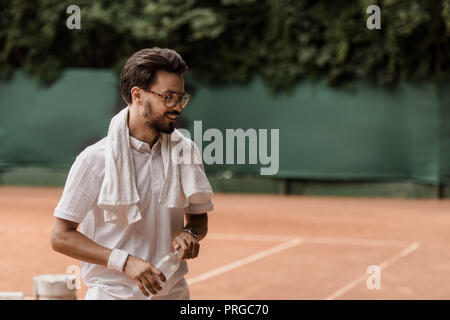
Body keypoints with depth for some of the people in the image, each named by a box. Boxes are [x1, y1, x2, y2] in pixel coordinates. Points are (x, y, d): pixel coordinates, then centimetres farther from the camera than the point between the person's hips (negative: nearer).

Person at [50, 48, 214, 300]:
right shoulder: (95, 159, -12)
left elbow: (199, 216, 15)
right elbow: (61, 237, -11)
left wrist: (190, 233, -8)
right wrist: (124, 261, -21)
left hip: (175, 293, 4)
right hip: (112, 294, -4)